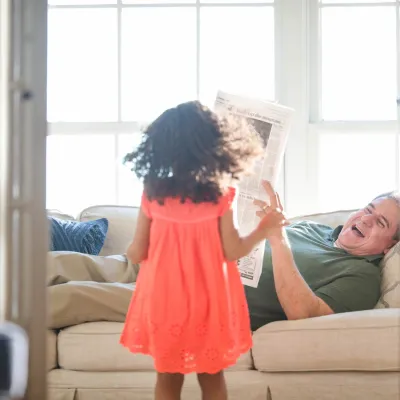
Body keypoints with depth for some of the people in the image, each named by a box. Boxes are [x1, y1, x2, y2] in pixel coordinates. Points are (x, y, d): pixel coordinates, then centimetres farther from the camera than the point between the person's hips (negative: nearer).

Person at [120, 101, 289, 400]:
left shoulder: (152, 193, -8)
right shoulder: (220, 194, -12)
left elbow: (137, 254, -4)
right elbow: (232, 252, -10)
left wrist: (128, 249, 19)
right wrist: (265, 229, 5)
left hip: (165, 299, 1)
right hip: (208, 299, -1)